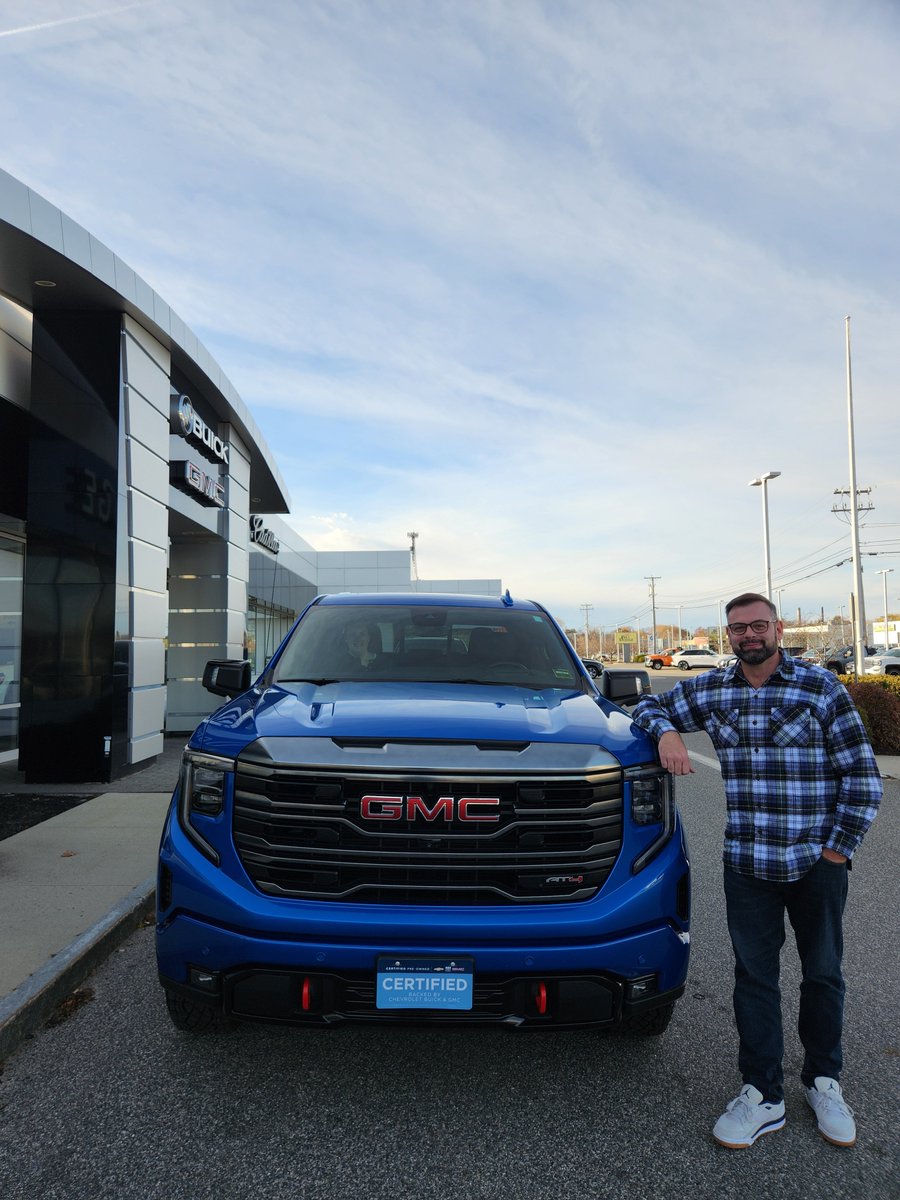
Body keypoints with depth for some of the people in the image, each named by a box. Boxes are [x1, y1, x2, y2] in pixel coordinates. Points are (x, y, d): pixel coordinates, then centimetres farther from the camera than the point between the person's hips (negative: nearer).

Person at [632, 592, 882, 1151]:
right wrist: (667, 733, -9)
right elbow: (651, 704, 14)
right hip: (747, 863, 2)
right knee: (754, 976, 8)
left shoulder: (821, 686, -6)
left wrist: (837, 848, -7)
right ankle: (763, 1095, 23)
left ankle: (824, 1081, 36)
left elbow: (863, 776, -4)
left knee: (823, 973, 15)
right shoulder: (711, 691, 1)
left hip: (817, 860, -1)